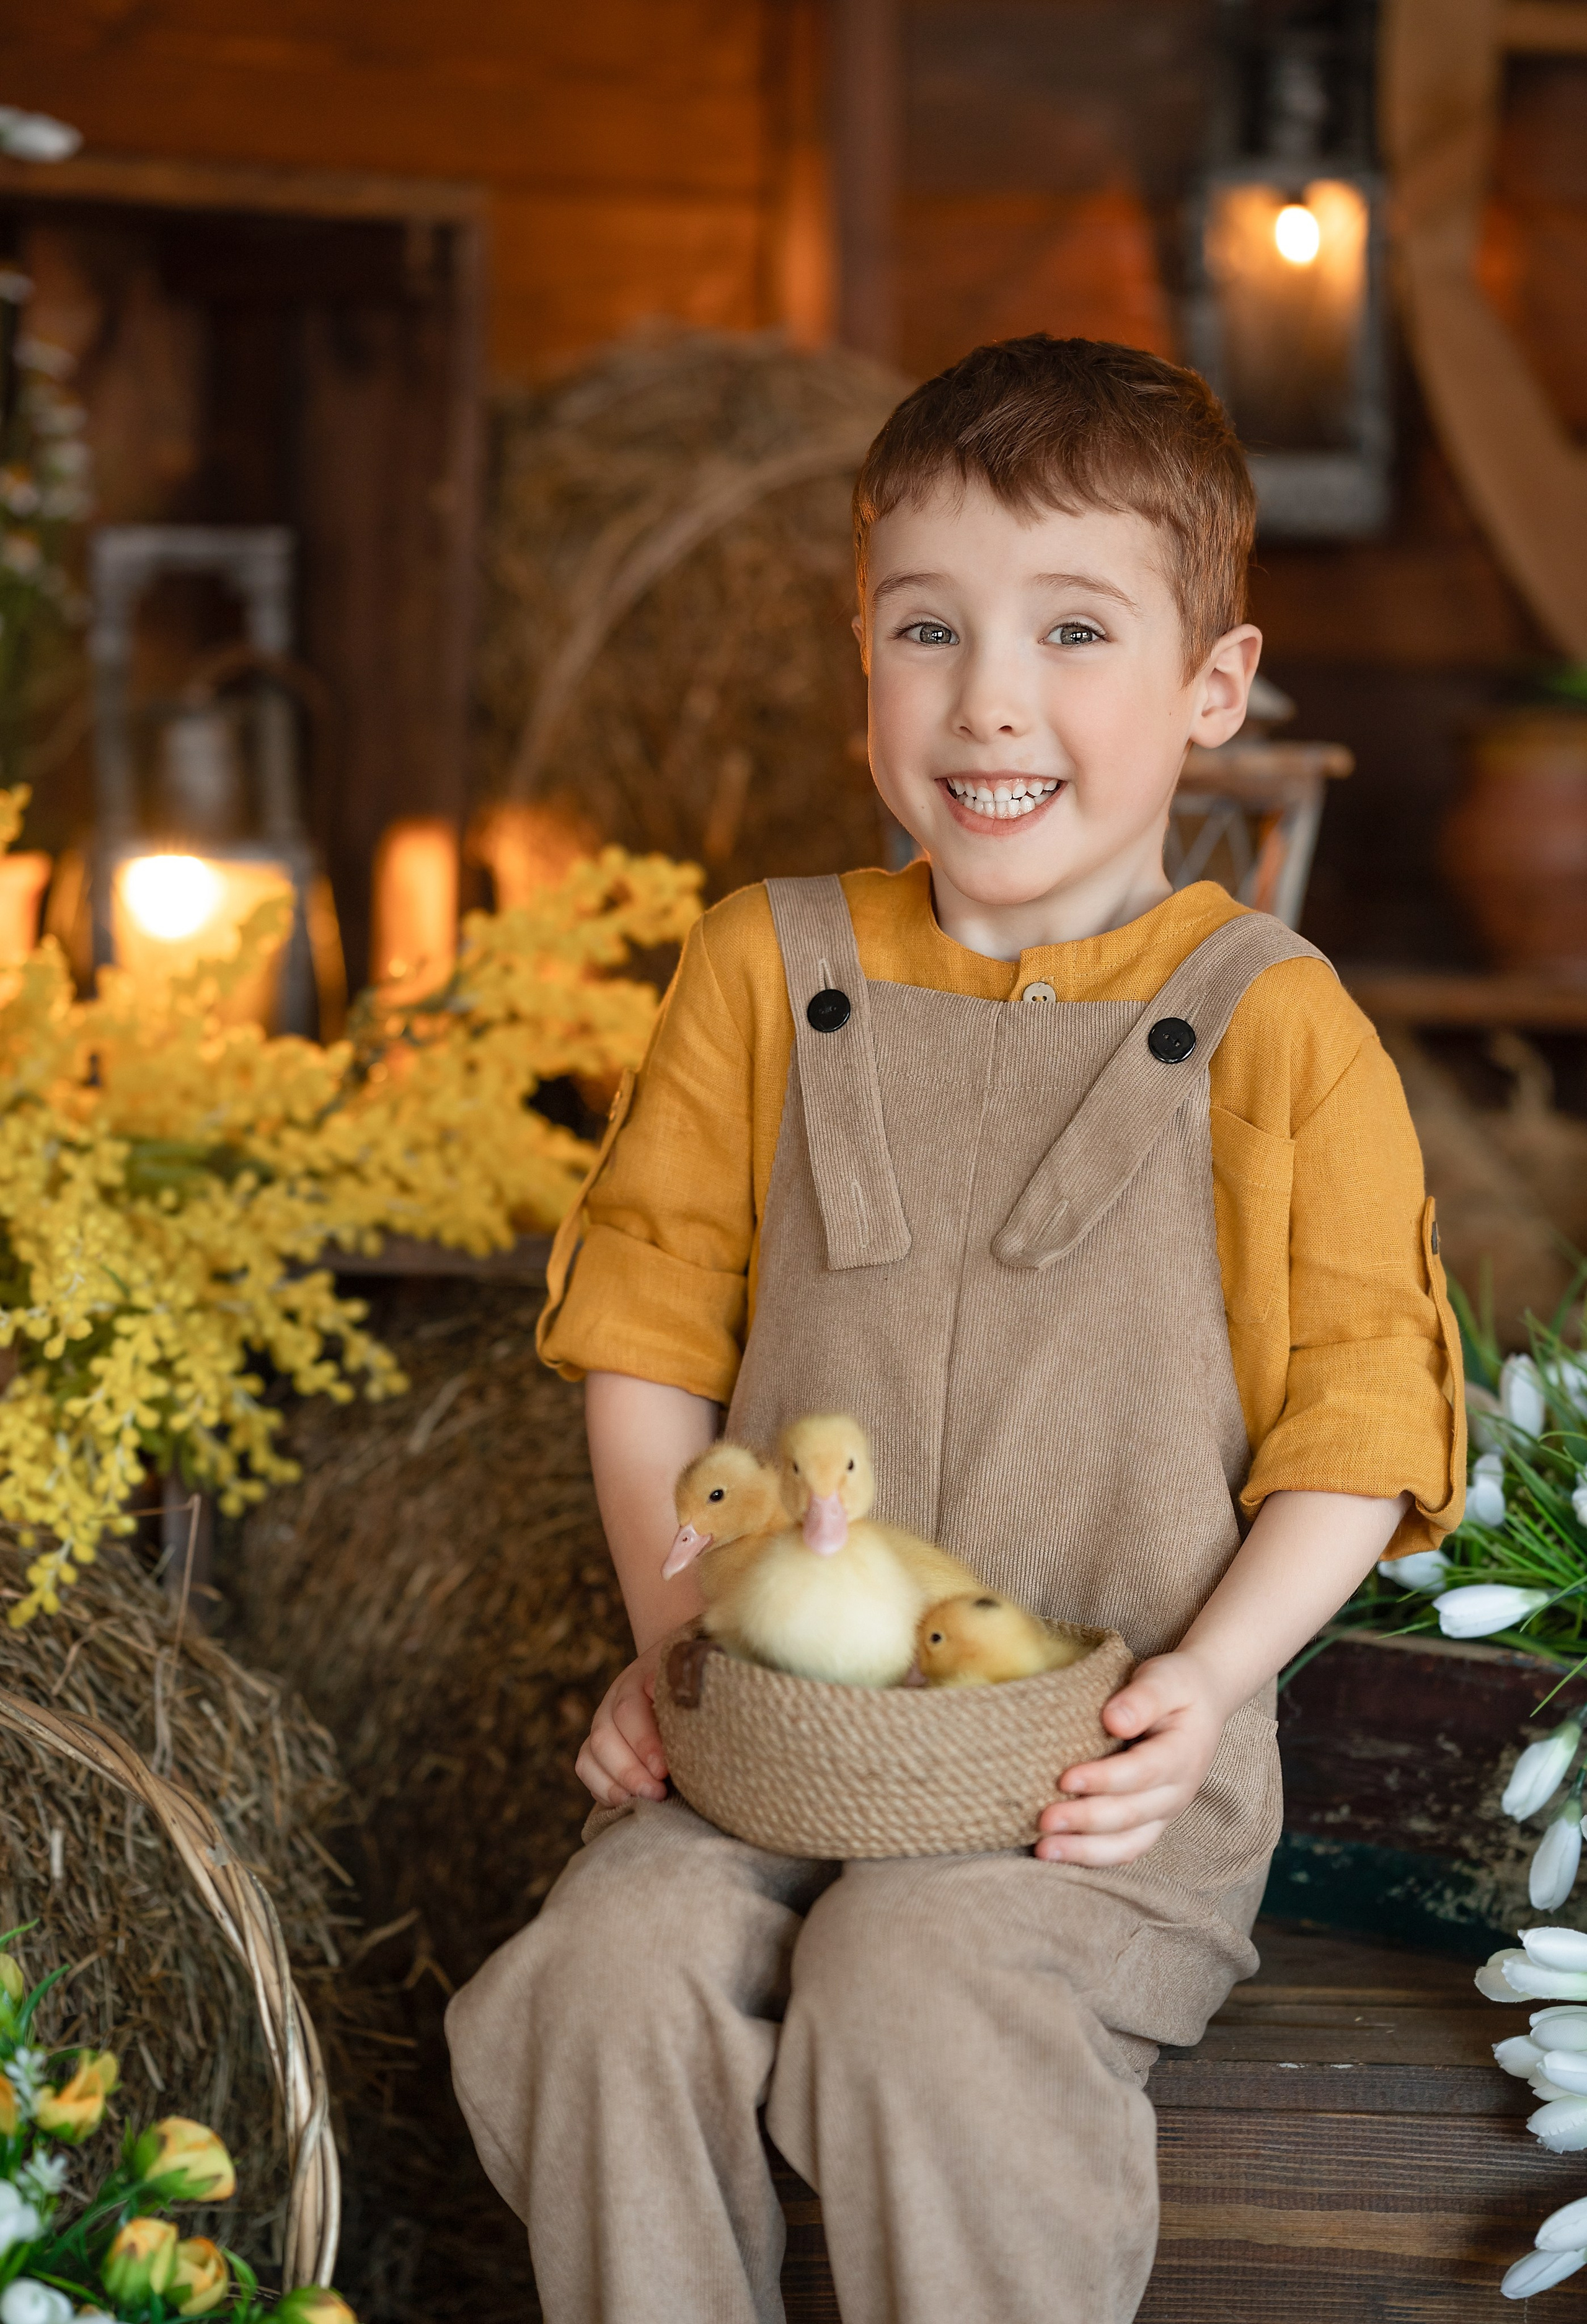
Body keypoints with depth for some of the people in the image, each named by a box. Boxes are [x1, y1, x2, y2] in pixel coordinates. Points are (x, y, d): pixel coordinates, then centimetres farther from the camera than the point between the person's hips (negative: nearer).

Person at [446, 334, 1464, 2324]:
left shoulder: (1274, 1029, -2)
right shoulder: (764, 974, 7)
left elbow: (1357, 1418, 0)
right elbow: (645, 1324, 11)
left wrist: (1206, 1677, -14)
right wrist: (675, 1634, -1)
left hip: (1108, 1767, -3)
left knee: (915, 2003, -29)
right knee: (606, 1980, -23)